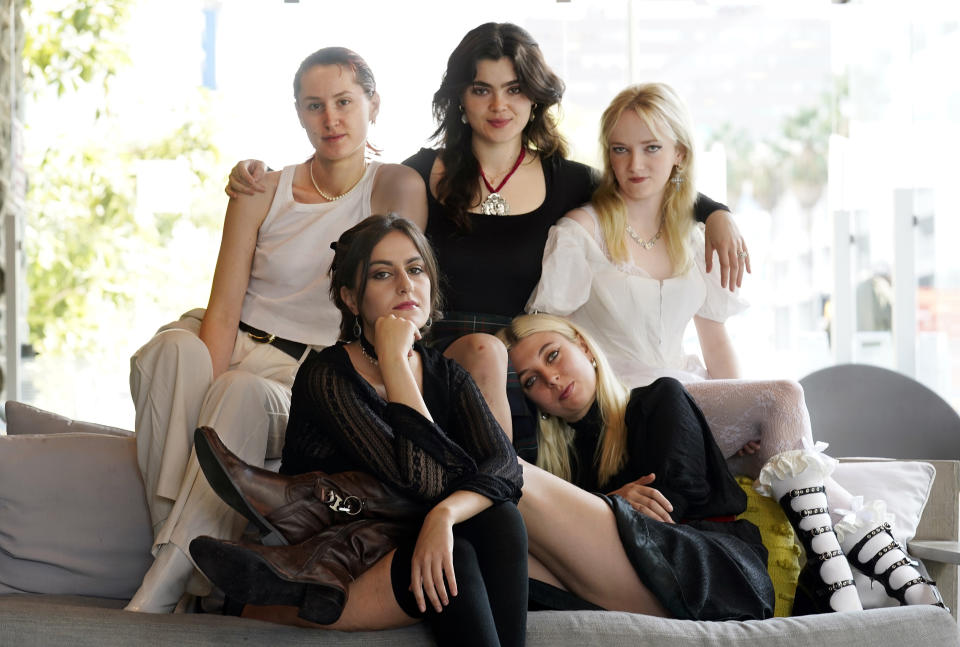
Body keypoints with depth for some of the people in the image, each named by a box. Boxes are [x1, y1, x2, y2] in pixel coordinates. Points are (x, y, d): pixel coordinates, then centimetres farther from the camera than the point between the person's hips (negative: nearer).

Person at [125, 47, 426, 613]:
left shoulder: (396, 189, -1)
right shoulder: (264, 191, 6)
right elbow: (224, 307, -3)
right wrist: (208, 388, -23)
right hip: (236, 353, 2)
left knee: (245, 393, -36)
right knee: (172, 348, -33)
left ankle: (160, 589, -35)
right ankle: (176, 536, -35)